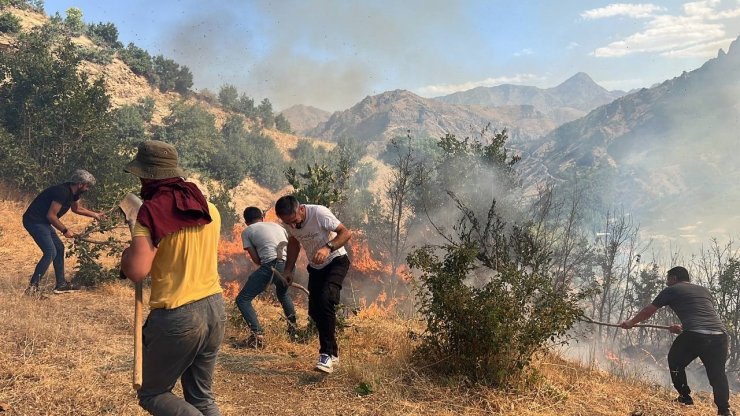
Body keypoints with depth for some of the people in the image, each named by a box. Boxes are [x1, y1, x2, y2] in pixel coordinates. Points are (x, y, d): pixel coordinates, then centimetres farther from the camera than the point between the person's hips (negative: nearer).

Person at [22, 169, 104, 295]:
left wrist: (96, 215, 26)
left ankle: (61, 284, 18)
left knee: (59, 248, 12)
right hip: (34, 221, -10)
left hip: (42, 222, 10)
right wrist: (65, 230, -14)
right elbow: (51, 215, -23)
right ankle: (32, 288, -10)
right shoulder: (62, 191, -24)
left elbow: (77, 208, 28)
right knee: (50, 252, -15)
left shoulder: (73, 192, 6)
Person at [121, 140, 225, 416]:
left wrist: (128, 252, -2)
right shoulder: (209, 208, 6)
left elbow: (137, 271, -22)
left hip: (177, 317, -6)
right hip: (215, 309, 6)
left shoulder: (152, 210, -13)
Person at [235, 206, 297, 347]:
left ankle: (258, 335, -9)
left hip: (271, 265, -6)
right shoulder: (276, 225, 27)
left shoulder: (247, 231, 14)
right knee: (282, 293, 37)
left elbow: (256, 259, 9)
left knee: (242, 300, 6)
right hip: (289, 265, 6)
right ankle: (294, 328, 39)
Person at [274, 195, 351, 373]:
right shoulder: (289, 222, -9)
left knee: (326, 299, -28)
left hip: (336, 261, -7)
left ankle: (327, 354, -22)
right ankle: (332, 351, 21)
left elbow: (346, 232, -28)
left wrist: (328, 247, -44)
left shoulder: (319, 213, -28)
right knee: (314, 310, 3)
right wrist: (289, 269, 6)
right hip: (315, 267, 7)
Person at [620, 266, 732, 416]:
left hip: (695, 335, -4)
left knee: (675, 362, 20)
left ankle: (685, 398, 22)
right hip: (720, 334, 5)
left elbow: (648, 311, 23)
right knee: (717, 372, 16)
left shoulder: (671, 290, 15)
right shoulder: (704, 290, 29)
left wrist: (631, 322, 37)